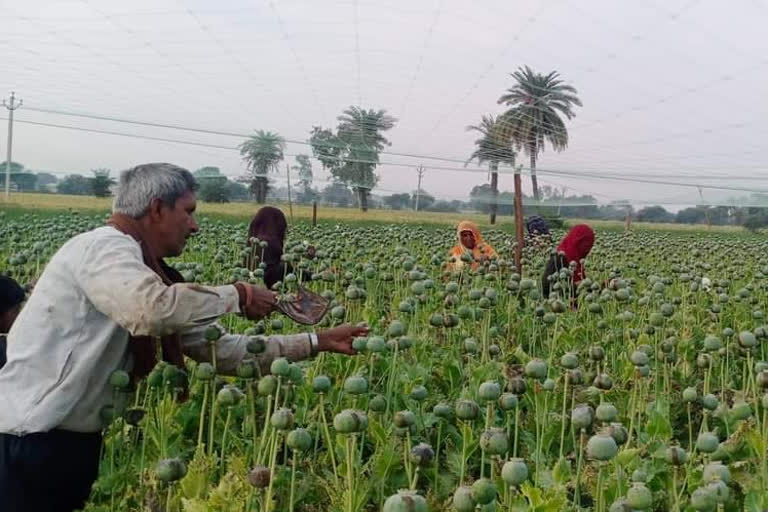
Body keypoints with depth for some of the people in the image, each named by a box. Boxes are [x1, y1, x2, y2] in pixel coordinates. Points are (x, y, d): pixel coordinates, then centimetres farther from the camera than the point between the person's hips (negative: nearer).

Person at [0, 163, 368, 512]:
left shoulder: (146, 270, 8)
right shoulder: (107, 247, -16)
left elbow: (219, 348, 7)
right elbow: (152, 309, -37)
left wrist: (316, 343, 6)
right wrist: (237, 295, -22)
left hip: (77, 440, 9)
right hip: (30, 442, -9)